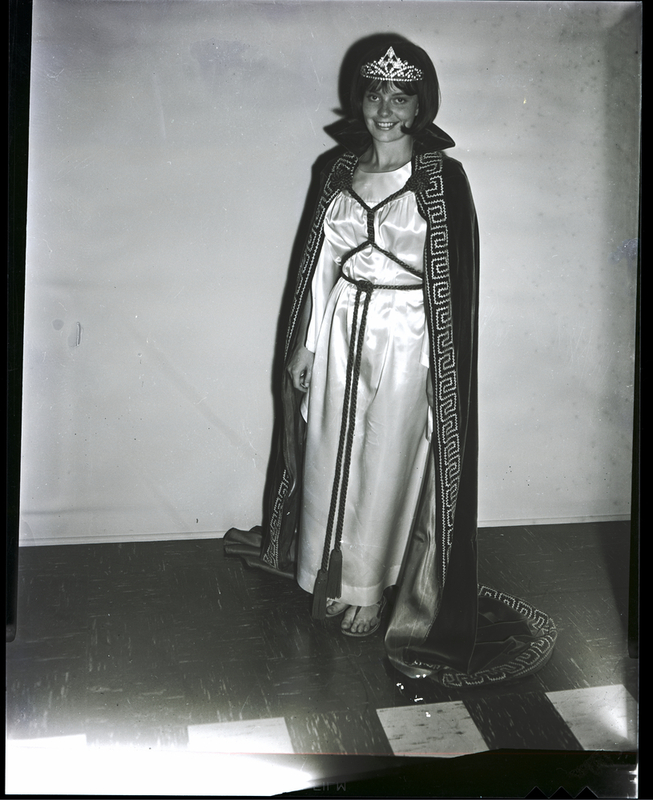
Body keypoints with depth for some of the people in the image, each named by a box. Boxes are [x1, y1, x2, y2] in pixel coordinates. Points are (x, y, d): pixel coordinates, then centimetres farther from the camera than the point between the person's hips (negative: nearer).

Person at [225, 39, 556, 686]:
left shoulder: (442, 177, -6)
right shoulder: (341, 170, 8)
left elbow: (456, 275, -7)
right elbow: (322, 262, 10)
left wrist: (445, 366, -11)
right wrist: (305, 343, 9)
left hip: (405, 338, -4)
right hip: (342, 328, 5)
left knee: (386, 461, 5)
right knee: (331, 454, 11)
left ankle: (368, 588, 24)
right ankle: (331, 577, 31)